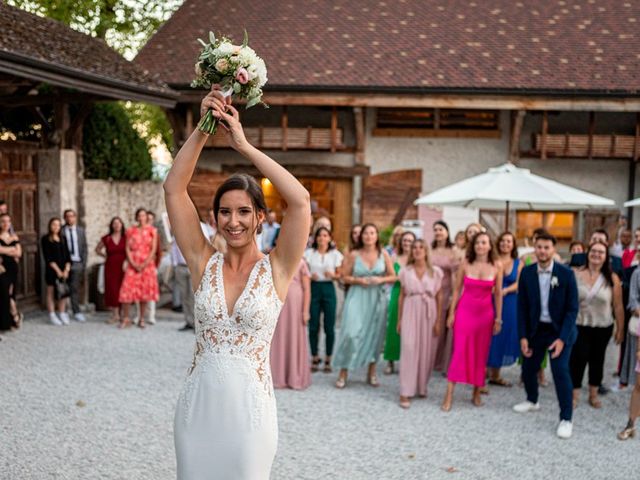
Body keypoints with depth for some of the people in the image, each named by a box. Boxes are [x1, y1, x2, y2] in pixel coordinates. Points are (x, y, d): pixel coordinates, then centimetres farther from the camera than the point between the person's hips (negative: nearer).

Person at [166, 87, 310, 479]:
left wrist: (244, 144, -17)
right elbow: (174, 189, -7)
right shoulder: (204, 263, -1)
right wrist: (203, 128, -15)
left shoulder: (276, 269, -7)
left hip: (249, 406, -2)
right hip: (198, 404, 3)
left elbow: (301, 200, -21)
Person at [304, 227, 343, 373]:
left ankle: (328, 359, 11)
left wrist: (332, 275, -13)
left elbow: (340, 274, 7)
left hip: (329, 288, 0)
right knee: (313, 326, 1)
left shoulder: (335, 254, 6)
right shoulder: (309, 253, 6)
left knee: (329, 326, 0)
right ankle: (315, 358, 14)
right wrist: (310, 276, -14)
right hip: (314, 288, 0)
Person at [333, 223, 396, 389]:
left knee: (374, 333, 7)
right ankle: (343, 372, 1)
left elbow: (393, 276, 6)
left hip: (377, 299, 2)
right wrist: (359, 280, -14)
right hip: (357, 297, -2)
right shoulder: (353, 255, -3)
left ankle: (372, 373, 21)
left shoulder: (383, 254, 1)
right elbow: (345, 277, 2)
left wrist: (381, 279, -12)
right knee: (352, 333, -11)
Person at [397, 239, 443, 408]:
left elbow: (439, 297, 4)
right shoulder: (405, 271, 6)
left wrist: (438, 320, -1)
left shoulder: (435, 272, 4)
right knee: (409, 348, -9)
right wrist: (399, 319, 8)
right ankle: (405, 392, -9)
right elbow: (402, 296, 10)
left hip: (429, 313, 1)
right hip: (410, 312, -1)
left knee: (426, 350, 4)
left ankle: (421, 386, 23)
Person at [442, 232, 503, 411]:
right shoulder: (465, 264, -3)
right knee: (459, 351, -4)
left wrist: (498, 318, 4)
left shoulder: (497, 266, -2)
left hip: (485, 313, 1)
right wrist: (451, 313, 0)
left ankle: (477, 393, 21)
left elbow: (498, 293, 3)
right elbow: (457, 289, 2)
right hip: (465, 311, -1)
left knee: (481, 353, 8)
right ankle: (449, 395, -1)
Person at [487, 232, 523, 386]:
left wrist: (505, 290, -18)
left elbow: (518, 283, -1)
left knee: (503, 337, 7)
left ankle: (495, 374, 19)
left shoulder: (518, 263, 7)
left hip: (509, 304, 3)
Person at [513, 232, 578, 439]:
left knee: (561, 371, -13)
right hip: (536, 329, 3)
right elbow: (522, 307, -1)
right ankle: (532, 401, 42)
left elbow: (572, 308, -12)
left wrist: (562, 338, -18)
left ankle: (566, 418, 1)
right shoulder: (527, 272, -6)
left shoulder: (566, 273, -14)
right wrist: (523, 336, -5)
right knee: (528, 369, 12)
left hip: (560, 330, -3)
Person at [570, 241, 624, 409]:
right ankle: (574, 395, 10)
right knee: (577, 359, -4)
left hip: (602, 328, 1)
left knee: (597, 360, 14)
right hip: (578, 326, -1)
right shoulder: (575, 274, -7)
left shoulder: (612, 279, -6)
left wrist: (620, 329, 1)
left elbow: (618, 306, -2)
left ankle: (593, 394, 30)